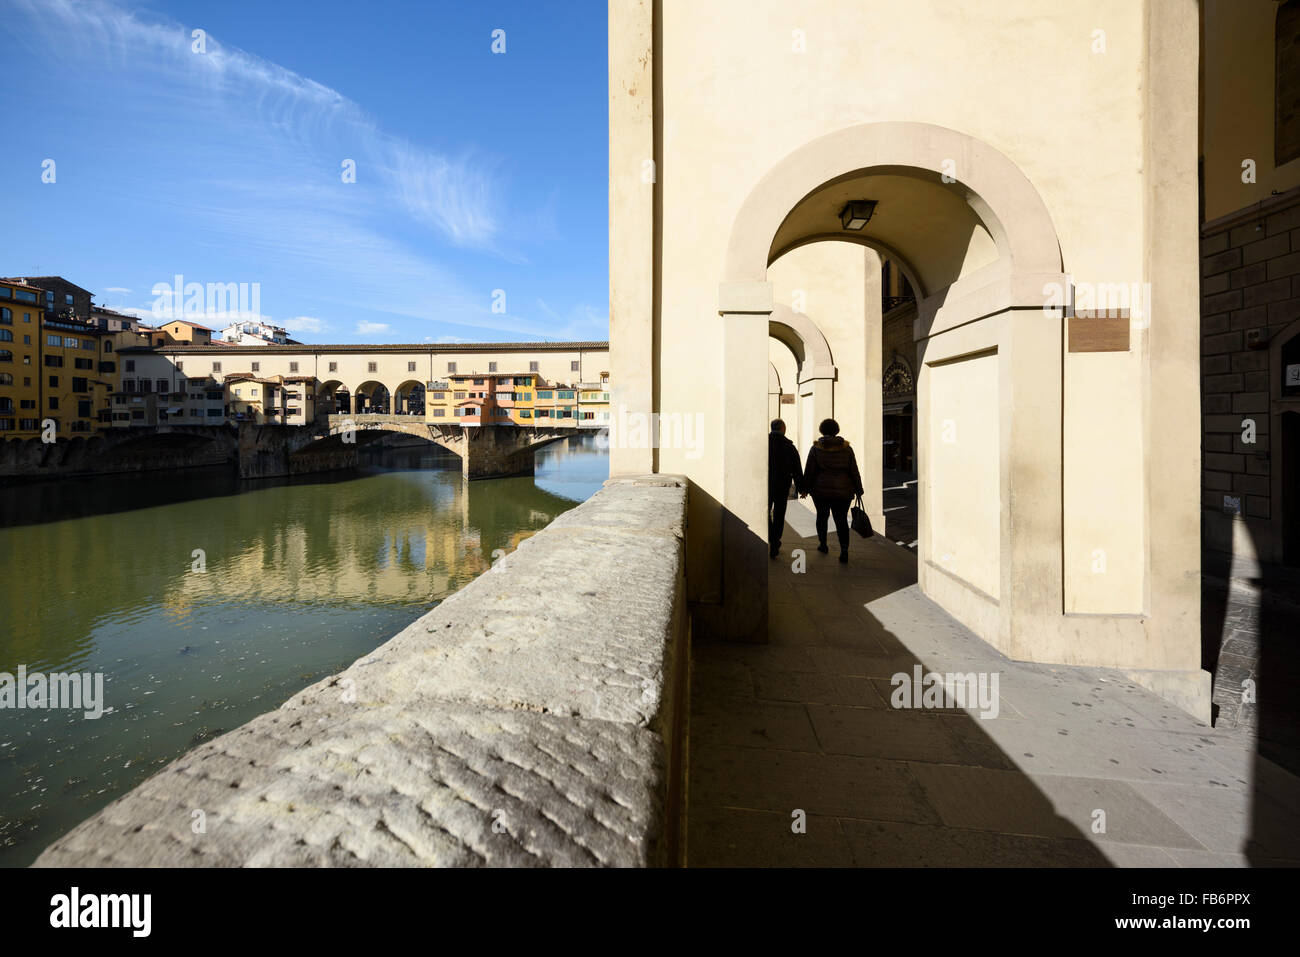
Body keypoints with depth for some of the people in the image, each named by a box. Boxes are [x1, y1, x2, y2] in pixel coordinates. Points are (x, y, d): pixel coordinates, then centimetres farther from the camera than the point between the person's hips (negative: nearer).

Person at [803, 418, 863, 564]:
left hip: (821, 491, 0)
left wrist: (805, 488, 6)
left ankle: (823, 545, 29)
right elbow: (854, 471, 1)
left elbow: (809, 471, -5)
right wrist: (858, 490, 9)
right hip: (842, 491, 1)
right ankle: (844, 551, -8)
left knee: (822, 516, 19)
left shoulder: (816, 448, -6)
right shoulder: (846, 448, -2)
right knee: (841, 520, 5)